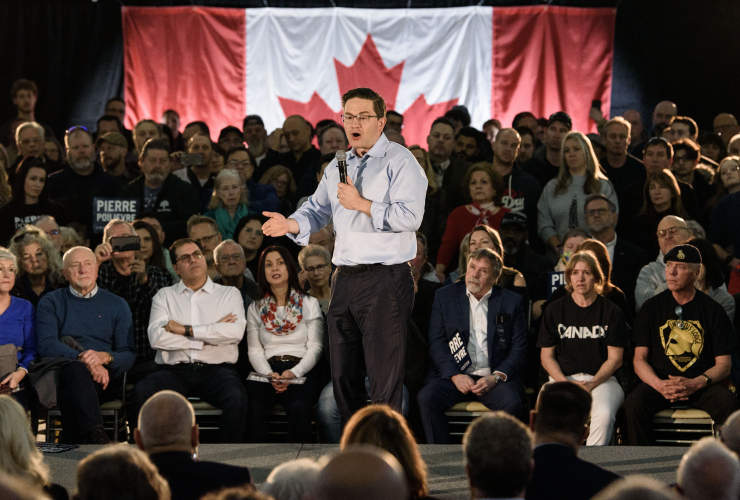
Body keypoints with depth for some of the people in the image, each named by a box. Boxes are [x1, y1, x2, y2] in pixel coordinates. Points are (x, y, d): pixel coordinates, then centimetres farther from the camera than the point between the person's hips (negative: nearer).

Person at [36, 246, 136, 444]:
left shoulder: (117, 305, 19)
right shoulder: (50, 303, 16)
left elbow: (128, 355, 9)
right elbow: (46, 346, -2)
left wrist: (105, 357, -17)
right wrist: (83, 359, -20)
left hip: (104, 377, 1)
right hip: (61, 372, -1)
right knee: (75, 369, -39)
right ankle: (96, 435, -58)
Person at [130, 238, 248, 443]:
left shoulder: (229, 294, 15)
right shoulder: (165, 296, 16)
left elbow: (236, 331, -5)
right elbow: (156, 338, -2)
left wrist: (186, 330, -6)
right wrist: (207, 338, -3)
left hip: (216, 369, -1)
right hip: (174, 370, 1)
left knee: (236, 398, -34)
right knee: (141, 391, -30)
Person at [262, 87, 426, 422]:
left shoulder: (400, 161, -5)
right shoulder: (337, 166, 19)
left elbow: (410, 216, -17)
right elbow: (318, 210, 21)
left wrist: (362, 204, -17)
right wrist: (291, 225, 0)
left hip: (385, 279, -8)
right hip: (345, 278, 8)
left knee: (383, 376, -8)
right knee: (342, 373, 12)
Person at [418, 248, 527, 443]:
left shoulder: (512, 302, 8)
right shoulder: (445, 296, 10)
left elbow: (519, 349, 4)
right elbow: (437, 343, 3)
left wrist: (496, 377, -12)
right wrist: (455, 375, -12)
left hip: (495, 378, -1)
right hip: (453, 375, 1)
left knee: (512, 403, -32)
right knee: (427, 397, -28)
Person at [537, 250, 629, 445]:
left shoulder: (611, 312, 7)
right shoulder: (555, 310, 12)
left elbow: (615, 358, 4)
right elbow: (547, 356, 10)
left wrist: (592, 383, -11)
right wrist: (565, 383, -8)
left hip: (601, 379, -1)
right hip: (563, 378, 1)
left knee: (604, 414, -35)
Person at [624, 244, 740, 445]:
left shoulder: (712, 310, 7)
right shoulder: (652, 308, 9)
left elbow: (723, 365, 5)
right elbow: (640, 359, 6)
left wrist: (695, 383, -15)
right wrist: (659, 385, -15)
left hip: (702, 385, 0)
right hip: (659, 381, 0)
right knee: (634, 404, -31)